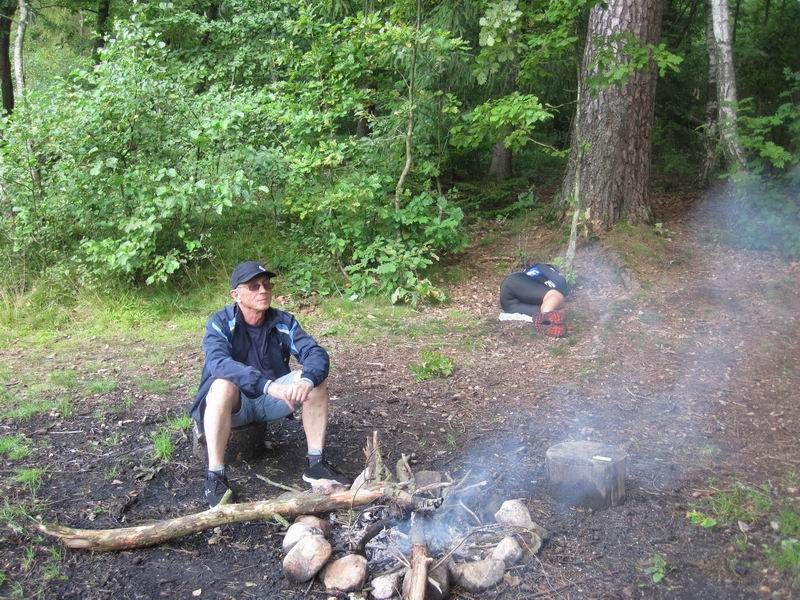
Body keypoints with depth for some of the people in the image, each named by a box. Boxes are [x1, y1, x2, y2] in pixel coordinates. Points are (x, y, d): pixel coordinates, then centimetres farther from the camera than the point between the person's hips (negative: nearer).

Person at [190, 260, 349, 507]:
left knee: (315, 378, -18)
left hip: (269, 402, 4)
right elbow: (218, 362, -33)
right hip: (234, 404, -4)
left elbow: (315, 353, -15)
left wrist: (307, 380, -40)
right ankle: (215, 477, -29)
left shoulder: (284, 322, -3)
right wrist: (268, 385, -46)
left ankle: (316, 463, -12)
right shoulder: (220, 323, -14)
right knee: (223, 385, -36)